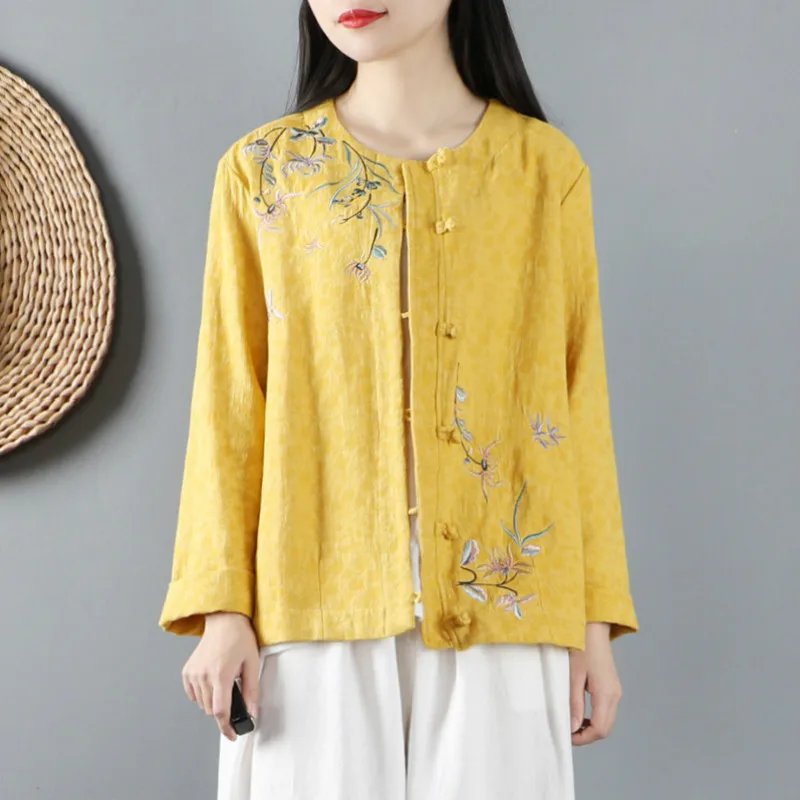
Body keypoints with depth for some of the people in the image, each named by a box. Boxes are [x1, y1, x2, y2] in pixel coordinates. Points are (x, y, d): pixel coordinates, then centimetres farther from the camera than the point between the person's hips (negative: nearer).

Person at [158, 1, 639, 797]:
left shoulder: (546, 168, 3)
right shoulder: (264, 170, 4)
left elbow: (578, 402, 4)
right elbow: (230, 404, 3)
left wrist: (596, 620, 3)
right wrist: (221, 610, -3)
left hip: (501, 603, 0)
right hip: (317, 606, 0)